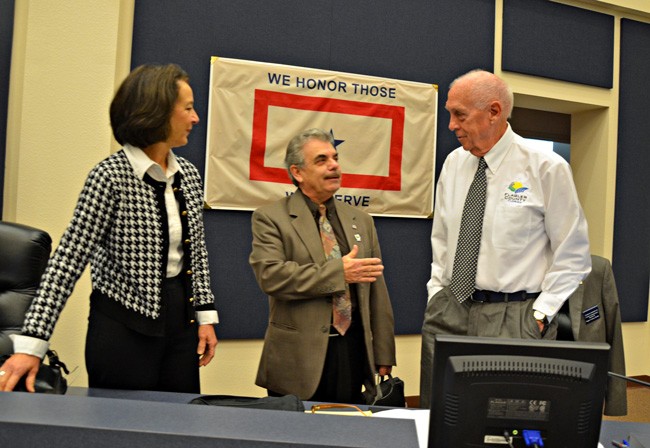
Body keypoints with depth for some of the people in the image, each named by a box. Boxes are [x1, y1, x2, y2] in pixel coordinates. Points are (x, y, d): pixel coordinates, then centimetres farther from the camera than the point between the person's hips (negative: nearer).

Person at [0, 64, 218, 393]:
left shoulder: (188, 174, 5)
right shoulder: (111, 175, -13)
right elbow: (70, 257, -16)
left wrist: (206, 315, 6)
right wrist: (31, 343, -21)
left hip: (181, 318, 6)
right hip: (123, 326, -6)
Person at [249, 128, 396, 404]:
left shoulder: (361, 221, 12)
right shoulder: (270, 218, -2)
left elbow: (377, 293, 12)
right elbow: (271, 275, -17)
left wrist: (383, 358, 9)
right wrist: (339, 272, -17)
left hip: (353, 352, 4)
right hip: (298, 359, -4)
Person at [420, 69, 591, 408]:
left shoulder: (546, 167, -8)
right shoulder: (454, 163, 8)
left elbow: (573, 254, -4)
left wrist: (540, 315, -10)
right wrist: (436, 293, 8)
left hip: (514, 319, -5)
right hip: (447, 310, 5)